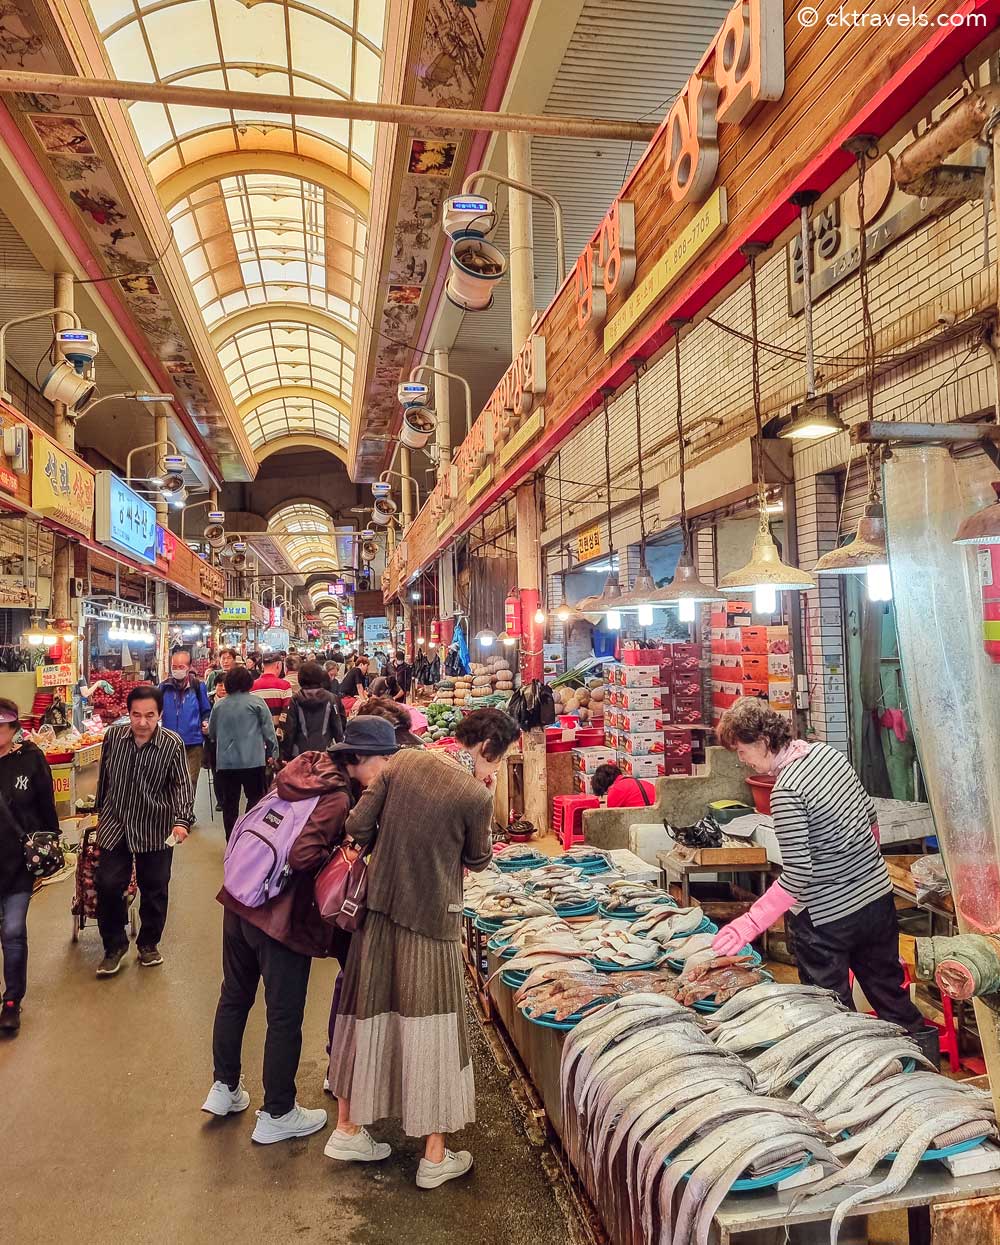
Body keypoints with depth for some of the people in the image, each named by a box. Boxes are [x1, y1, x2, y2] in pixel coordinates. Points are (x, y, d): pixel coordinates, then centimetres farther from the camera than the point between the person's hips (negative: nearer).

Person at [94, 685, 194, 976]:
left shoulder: (173, 745, -15)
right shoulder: (113, 736, -6)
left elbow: (181, 785, -16)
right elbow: (104, 777, 9)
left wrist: (182, 820, -30)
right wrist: (100, 812, 19)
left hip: (155, 829, -2)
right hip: (115, 825, 2)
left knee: (154, 889, 9)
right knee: (108, 885, 1)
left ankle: (148, 944, 30)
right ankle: (114, 945, 22)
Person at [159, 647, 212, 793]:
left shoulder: (198, 686, -1)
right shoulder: (164, 687, 3)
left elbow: (206, 711, 8)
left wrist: (206, 723, -10)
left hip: (193, 744, -2)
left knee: (190, 782, 1)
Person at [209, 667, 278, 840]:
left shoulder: (219, 705, 5)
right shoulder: (256, 702, -4)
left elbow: (211, 733, 17)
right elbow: (268, 730, -4)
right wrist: (272, 752, 6)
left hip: (225, 762, 3)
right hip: (253, 761, -3)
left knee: (229, 804, 10)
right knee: (255, 800, 7)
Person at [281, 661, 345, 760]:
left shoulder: (295, 700, -2)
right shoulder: (330, 698, -1)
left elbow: (289, 730, -2)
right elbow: (338, 727, 2)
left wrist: (285, 756, 5)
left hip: (300, 752, 0)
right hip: (325, 751, 0)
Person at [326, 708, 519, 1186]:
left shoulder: (405, 760, -4)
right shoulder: (476, 796, -16)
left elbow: (357, 826, -1)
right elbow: (478, 860, 1)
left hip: (379, 905, 5)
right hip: (431, 920, -5)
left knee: (369, 1013, 20)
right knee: (433, 1030, 10)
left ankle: (347, 1129, 36)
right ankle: (435, 1157, 24)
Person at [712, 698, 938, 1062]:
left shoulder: (785, 791, -25)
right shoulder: (829, 752, -2)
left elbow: (797, 877, -25)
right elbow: (870, 816, 10)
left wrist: (751, 924, -23)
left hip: (825, 917, -8)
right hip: (878, 895, 8)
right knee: (888, 988, 25)